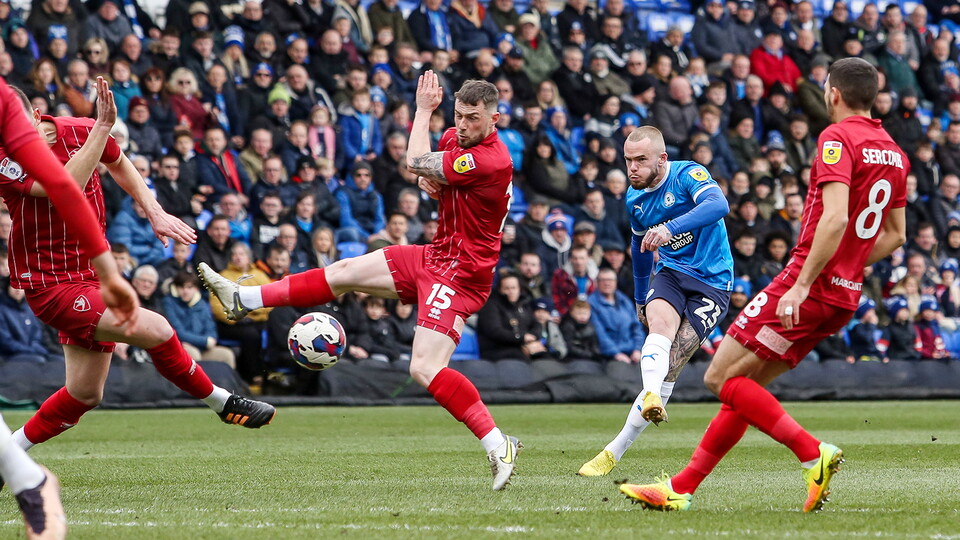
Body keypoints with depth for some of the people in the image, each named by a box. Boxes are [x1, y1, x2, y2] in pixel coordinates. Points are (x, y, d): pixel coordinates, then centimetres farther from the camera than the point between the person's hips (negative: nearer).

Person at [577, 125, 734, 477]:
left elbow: (718, 205, -36)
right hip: (670, 273, 5)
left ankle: (616, 450, -10)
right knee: (660, 322, -32)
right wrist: (639, 297, 36)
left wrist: (671, 227, -50)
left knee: (670, 365, -14)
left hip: (711, 283, -5)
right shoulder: (635, 198, 7)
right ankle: (651, 397, -57)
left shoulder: (688, 175, -15)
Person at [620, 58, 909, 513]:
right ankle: (681, 488, 14)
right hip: (845, 296, 9)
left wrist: (803, 283, -25)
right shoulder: (893, 153, 13)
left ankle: (812, 453, -13)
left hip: (808, 287, -9)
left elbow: (835, 218, -25)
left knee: (721, 378, -5)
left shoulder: (837, 138, -13)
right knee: (745, 384, 13)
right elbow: (895, 235, 20)